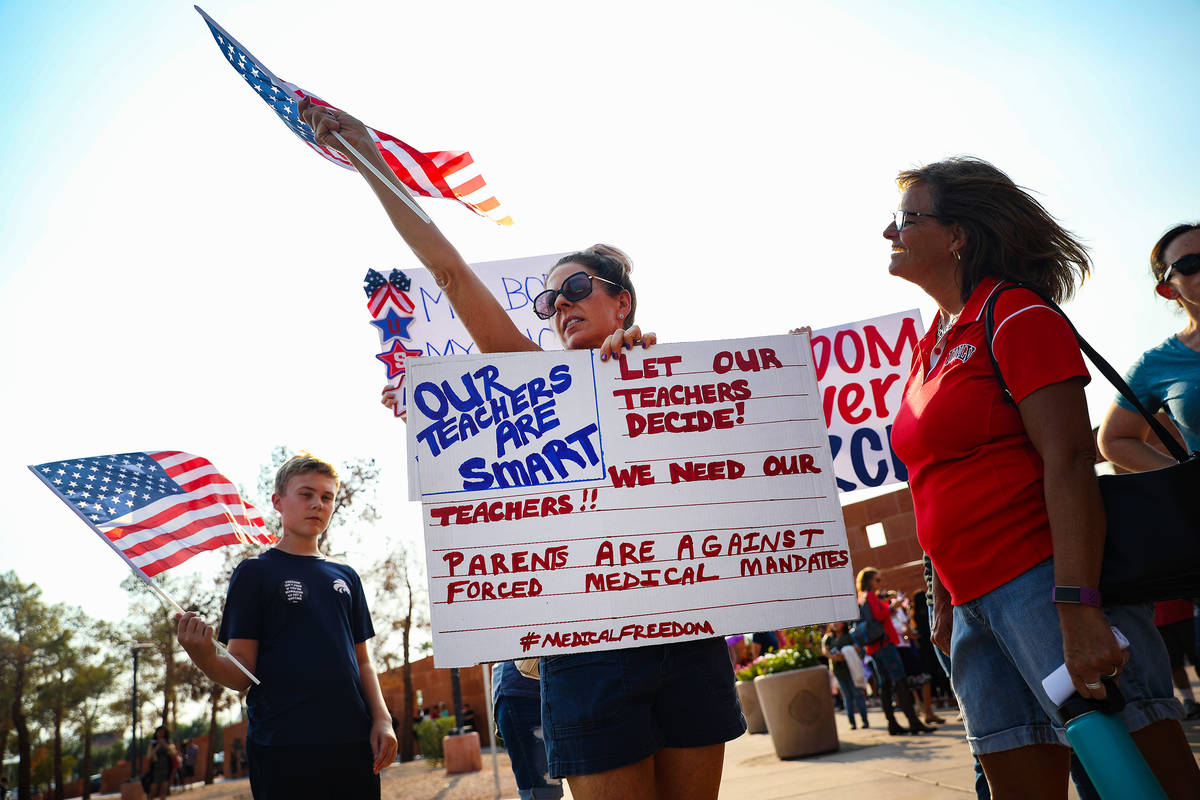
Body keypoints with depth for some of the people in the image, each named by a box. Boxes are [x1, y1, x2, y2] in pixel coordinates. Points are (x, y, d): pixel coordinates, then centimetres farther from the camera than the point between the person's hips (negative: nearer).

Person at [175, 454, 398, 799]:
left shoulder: (346, 577, 14)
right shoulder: (255, 571, 1)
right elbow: (242, 675, -4)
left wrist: (382, 718, 2)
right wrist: (206, 658, -25)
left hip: (354, 745, 4)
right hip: (283, 750, -4)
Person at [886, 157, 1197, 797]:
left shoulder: (1016, 315, -6)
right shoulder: (932, 346, 17)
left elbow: (1068, 461, -17)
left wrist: (1077, 611, -24)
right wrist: (944, 596, 19)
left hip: (1045, 578, -8)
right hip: (976, 604, 8)